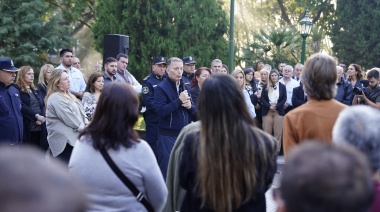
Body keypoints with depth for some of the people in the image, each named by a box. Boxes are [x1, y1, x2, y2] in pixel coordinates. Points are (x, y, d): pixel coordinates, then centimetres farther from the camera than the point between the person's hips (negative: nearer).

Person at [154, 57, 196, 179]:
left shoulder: (184, 87, 13)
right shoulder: (161, 88, -7)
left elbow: (194, 112, 15)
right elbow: (161, 111, -19)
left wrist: (190, 106, -7)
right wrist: (179, 100, -20)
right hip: (168, 136, -6)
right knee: (167, 169, -2)